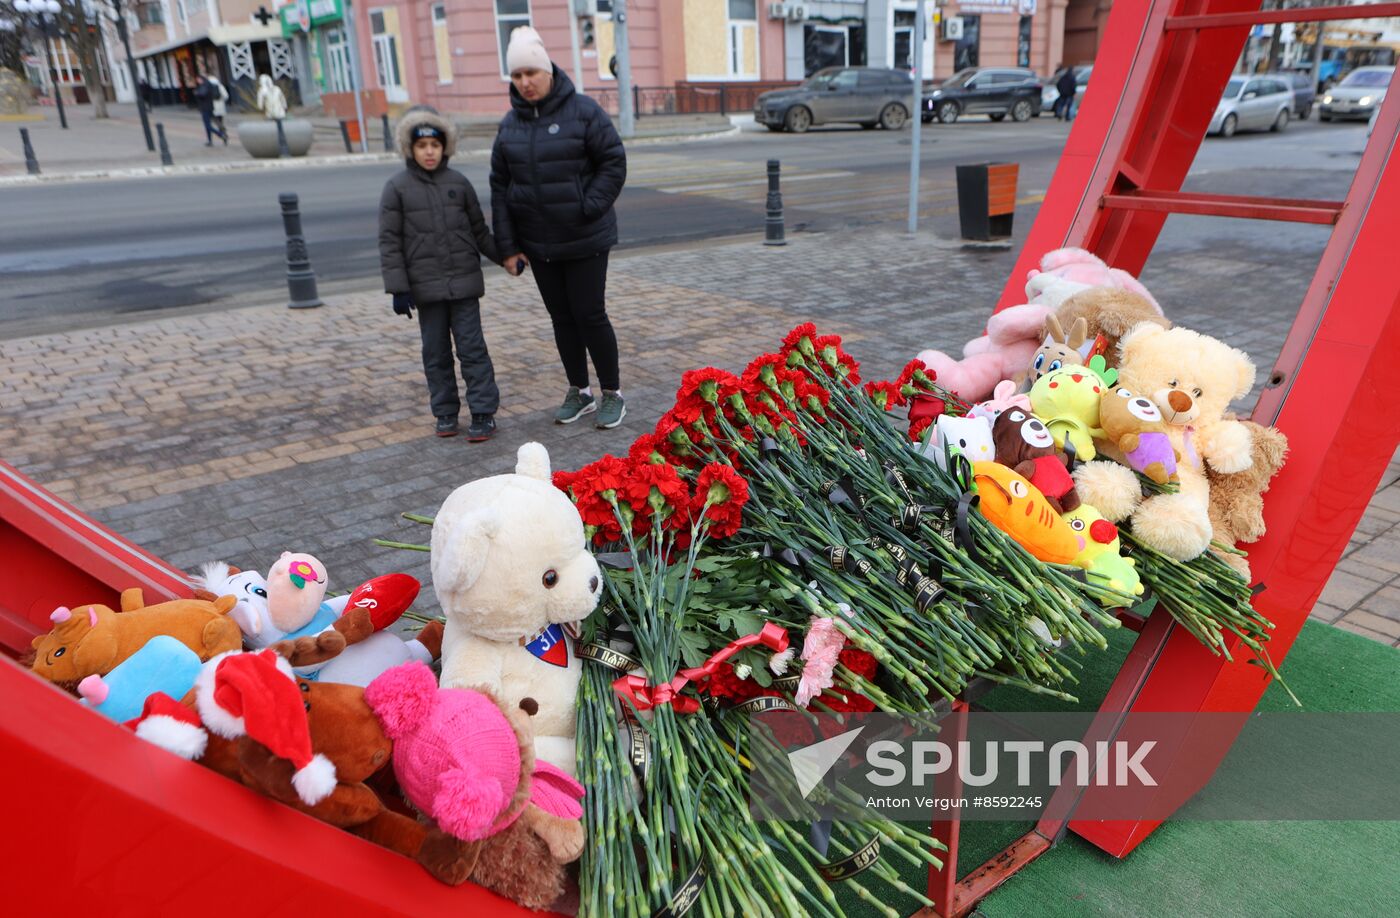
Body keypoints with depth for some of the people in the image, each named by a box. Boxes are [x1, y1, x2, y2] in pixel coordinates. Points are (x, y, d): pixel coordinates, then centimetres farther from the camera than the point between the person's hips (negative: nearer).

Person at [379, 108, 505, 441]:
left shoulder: (459, 183, 4)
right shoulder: (397, 188, -1)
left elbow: (479, 231, 12)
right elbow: (389, 242, -2)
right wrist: (398, 288, -8)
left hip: (464, 281, 0)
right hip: (425, 286, 0)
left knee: (472, 347, 1)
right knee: (435, 352, 8)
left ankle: (483, 412, 6)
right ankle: (445, 412, 19)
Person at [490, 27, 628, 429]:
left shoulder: (582, 111, -9)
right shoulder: (510, 123, 5)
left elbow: (614, 163, -9)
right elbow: (500, 186, 7)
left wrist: (588, 208, -17)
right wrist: (508, 246, 2)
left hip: (586, 240, -5)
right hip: (538, 244, 5)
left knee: (590, 314, -2)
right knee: (561, 317, 11)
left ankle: (612, 394, 13)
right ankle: (579, 392, 24)